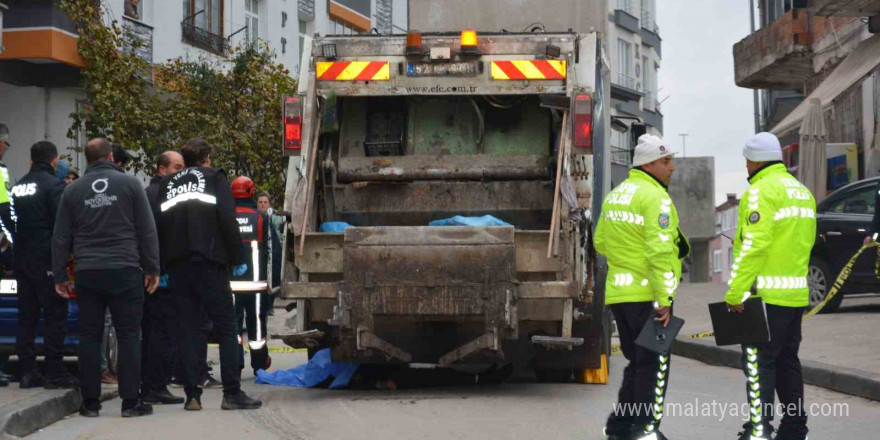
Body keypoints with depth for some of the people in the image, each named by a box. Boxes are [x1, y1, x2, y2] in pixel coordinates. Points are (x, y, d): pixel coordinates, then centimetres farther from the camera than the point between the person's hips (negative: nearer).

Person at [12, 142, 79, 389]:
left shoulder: (18, 186, 13)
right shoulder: (53, 185, -10)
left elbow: (13, 223, 17)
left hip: (22, 260, 7)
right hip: (46, 261, -7)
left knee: (26, 316, 9)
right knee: (55, 315, -3)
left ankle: (27, 371, 9)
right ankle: (54, 373, -5)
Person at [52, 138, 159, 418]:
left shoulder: (73, 191, 7)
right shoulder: (129, 184, 1)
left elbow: (61, 237, 8)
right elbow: (147, 230, 1)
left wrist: (60, 275, 15)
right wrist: (152, 268, 6)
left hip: (87, 273, 2)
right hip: (124, 271, -2)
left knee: (89, 337, 7)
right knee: (128, 336, 2)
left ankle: (90, 402, 7)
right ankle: (130, 401, -1)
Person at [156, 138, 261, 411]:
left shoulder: (167, 184, 16)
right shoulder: (215, 178, 5)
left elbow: (159, 225, 10)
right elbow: (227, 220, -7)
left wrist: (163, 266, 13)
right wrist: (237, 258, -3)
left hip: (178, 265, 4)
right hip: (210, 262, -4)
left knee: (189, 330, 6)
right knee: (226, 327, 0)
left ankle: (192, 395, 1)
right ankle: (232, 393, -5)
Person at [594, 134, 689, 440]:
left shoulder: (615, 195, 14)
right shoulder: (655, 197, -14)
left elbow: (601, 242, 20)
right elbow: (659, 251, -21)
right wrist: (665, 298, -21)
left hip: (618, 292, 9)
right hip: (648, 294, -8)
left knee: (637, 362, 18)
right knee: (654, 365, -2)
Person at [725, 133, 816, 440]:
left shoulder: (761, 191, -12)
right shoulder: (801, 191, 17)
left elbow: (753, 246, -19)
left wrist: (734, 293, -18)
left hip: (766, 295, -9)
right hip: (796, 294, 9)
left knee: (758, 361, -6)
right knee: (786, 361, 15)